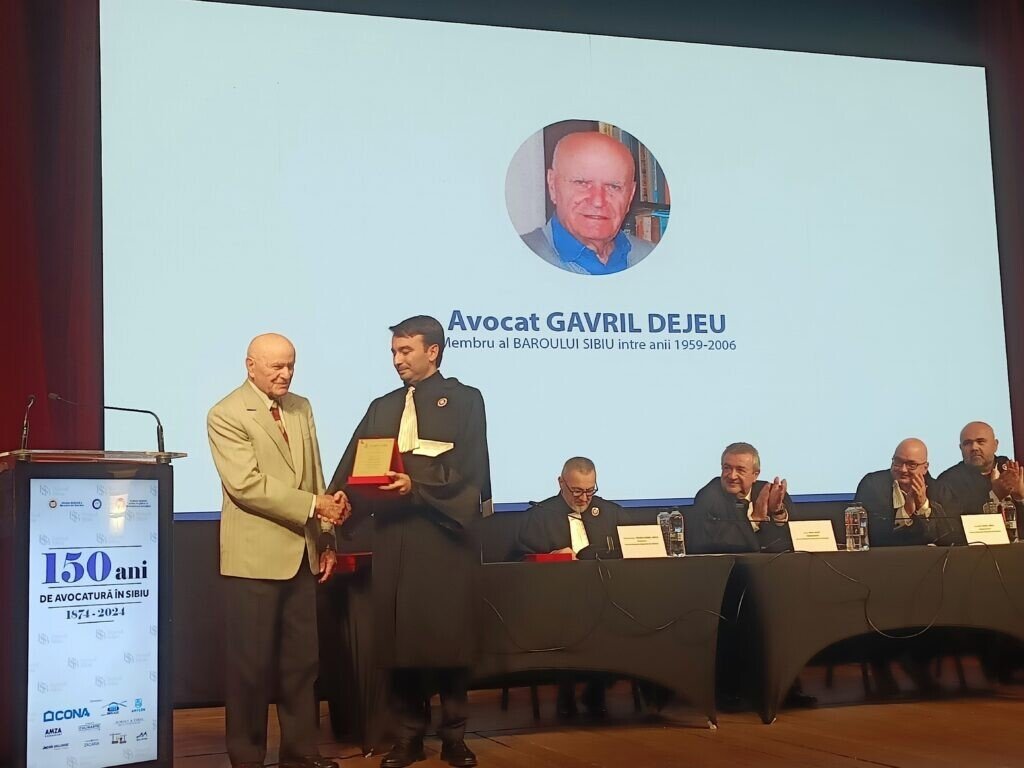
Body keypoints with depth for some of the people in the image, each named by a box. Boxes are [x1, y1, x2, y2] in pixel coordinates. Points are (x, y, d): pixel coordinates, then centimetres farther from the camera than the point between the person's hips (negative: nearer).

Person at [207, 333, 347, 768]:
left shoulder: (301, 408, 12)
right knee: (252, 663, 3)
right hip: (255, 557, -6)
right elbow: (246, 485, -19)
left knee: (302, 660, 11)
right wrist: (313, 505, -21)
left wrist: (326, 537, 9)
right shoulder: (226, 415, -9)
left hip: (302, 555, 6)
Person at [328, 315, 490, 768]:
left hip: (445, 533, -4)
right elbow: (353, 465, 7)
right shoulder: (382, 408, 18)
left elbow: (469, 469, -6)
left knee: (449, 635, 0)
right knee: (399, 636, 5)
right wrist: (341, 498, -12)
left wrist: (417, 486, -18)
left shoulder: (464, 400, 5)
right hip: (394, 536, 4)